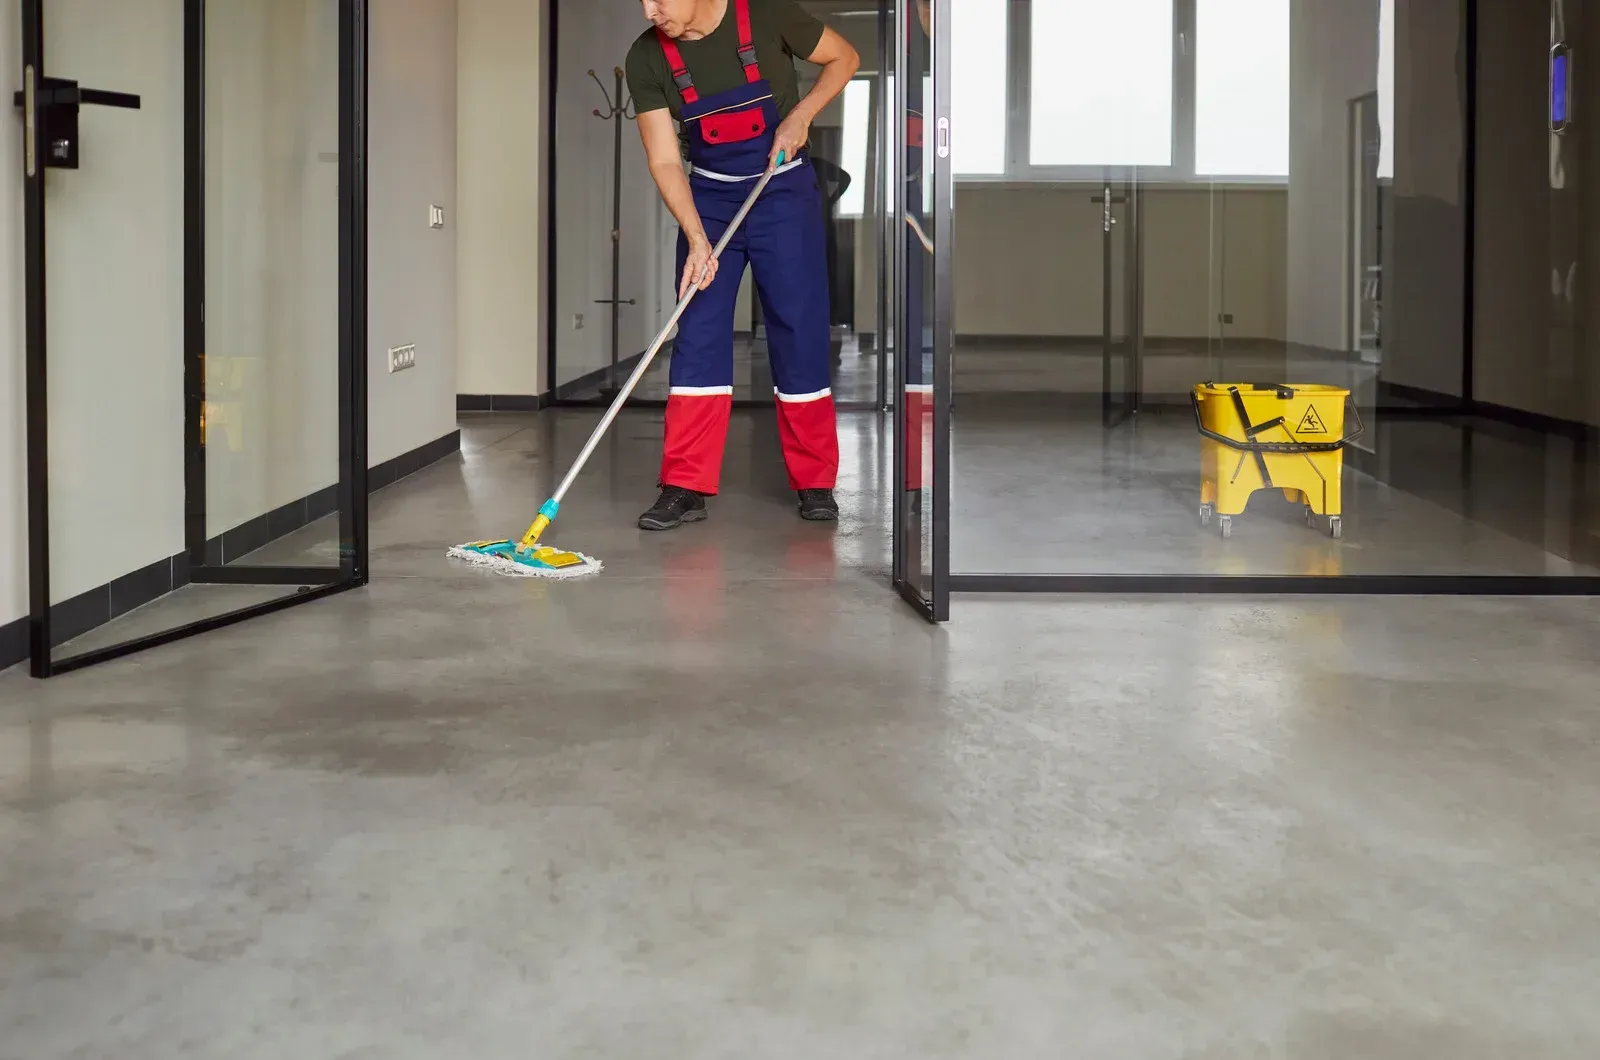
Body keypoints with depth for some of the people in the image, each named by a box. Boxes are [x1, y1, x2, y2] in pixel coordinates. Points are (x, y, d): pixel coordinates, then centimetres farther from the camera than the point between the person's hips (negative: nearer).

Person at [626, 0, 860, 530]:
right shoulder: (646, 59, -10)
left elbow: (844, 58, -1)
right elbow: (664, 161, -11)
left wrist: (801, 114, -16)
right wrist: (697, 239, -22)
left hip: (784, 192, -2)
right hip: (709, 198, 2)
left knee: (799, 334, 0)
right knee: (697, 337, -4)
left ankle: (815, 483, 12)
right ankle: (686, 488, 0)